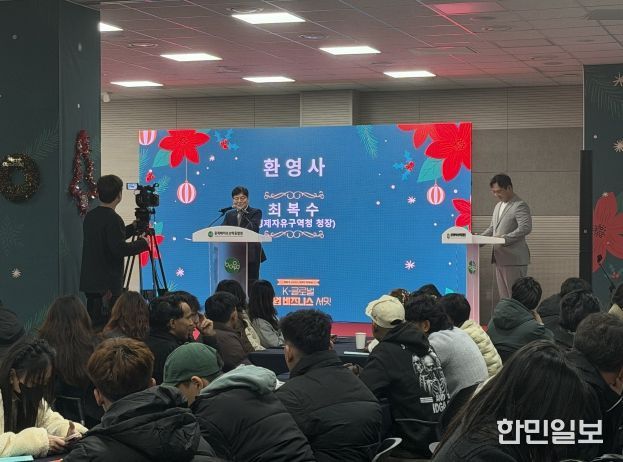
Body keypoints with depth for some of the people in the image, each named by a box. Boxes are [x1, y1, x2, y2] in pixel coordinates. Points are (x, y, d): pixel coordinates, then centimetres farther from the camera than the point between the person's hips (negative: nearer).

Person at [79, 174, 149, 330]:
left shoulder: (90, 216, 11)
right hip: (108, 285, -8)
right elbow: (119, 249, -23)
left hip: (89, 282, 8)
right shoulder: (113, 219, -16)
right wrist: (142, 243, -9)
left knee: (93, 324, 12)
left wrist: (132, 228, 25)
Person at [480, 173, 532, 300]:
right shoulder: (498, 205, 19)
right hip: (500, 259, 9)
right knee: (504, 298, 9)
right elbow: (492, 228, 25)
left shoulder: (520, 206, -9)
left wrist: (505, 238, -24)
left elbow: (526, 228, -21)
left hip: (514, 260, -9)